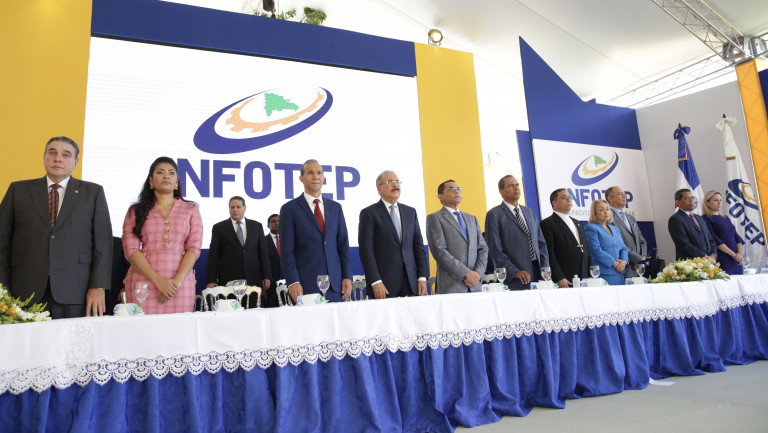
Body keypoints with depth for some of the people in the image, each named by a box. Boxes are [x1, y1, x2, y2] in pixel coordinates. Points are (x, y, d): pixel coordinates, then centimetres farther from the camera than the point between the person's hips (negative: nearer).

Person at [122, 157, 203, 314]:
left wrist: (177, 280, -11)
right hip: (143, 282, 0)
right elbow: (130, 249, 1)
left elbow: (194, 248, 3)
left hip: (180, 283, 0)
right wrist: (158, 280, -11)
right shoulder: (135, 211, 11)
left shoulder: (191, 210, 12)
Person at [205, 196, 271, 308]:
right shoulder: (219, 228, 8)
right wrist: (211, 281, -4)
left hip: (253, 281, 1)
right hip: (228, 281, -1)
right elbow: (213, 256, 5)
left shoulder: (257, 226, 13)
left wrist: (266, 277, 5)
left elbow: (263, 253, 12)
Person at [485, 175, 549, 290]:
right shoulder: (494, 214, -2)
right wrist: (515, 271, -14)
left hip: (538, 273, 5)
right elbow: (495, 249, -8)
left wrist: (545, 268, 6)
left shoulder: (529, 212, 19)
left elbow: (541, 242, 18)